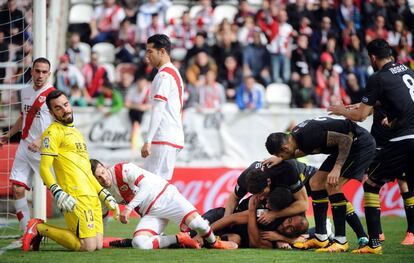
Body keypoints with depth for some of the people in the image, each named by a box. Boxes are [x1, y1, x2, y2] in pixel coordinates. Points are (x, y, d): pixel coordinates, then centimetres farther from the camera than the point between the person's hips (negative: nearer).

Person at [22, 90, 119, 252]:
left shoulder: (75, 133, 26)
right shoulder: (53, 132, -2)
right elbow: (44, 168, -11)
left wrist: (106, 197, 25)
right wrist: (58, 194, -25)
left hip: (92, 196, 9)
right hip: (76, 196, -9)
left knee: (98, 245, 1)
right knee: (88, 246, -17)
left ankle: (40, 229, 13)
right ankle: (39, 228, -1)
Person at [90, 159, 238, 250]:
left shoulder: (122, 170, -14)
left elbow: (146, 184, -26)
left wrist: (129, 207, -34)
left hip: (164, 196, -5)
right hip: (149, 214, 5)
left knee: (197, 223, -27)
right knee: (138, 243, -26)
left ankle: (214, 243, 9)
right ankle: (179, 239, -7)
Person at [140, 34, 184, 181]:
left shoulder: (163, 76, -10)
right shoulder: (175, 73, 21)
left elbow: (158, 111, -18)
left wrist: (148, 141, -22)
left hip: (164, 139, -10)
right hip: (175, 138, 10)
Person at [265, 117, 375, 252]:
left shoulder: (309, 136, -30)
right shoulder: (296, 134, 0)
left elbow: (345, 139, -28)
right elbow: (306, 150, 23)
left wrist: (337, 168, -32)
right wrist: (280, 159, 18)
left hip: (361, 143, -10)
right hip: (348, 145, 10)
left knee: (332, 185, -20)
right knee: (316, 183, 8)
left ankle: (341, 241, -15)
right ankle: (320, 238, 11)